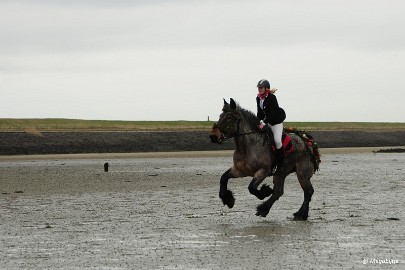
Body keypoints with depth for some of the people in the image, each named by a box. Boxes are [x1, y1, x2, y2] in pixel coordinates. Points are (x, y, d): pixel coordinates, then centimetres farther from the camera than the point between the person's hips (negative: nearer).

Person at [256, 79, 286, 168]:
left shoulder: (272, 98, -23)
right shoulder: (258, 98, -1)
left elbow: (272, 113, -27)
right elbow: (260, 112, 5)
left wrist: (264, 123, -31)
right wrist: (258, 122, -7)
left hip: (277, 121, -8)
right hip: (268, 120, 8)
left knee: (277, 140, -19)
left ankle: (280, 164, -10)